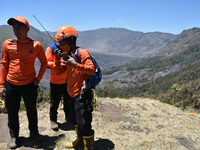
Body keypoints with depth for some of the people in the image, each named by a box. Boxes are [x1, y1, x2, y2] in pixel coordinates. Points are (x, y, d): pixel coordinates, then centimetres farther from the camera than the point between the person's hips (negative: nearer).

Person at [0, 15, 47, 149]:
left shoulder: (36, 45, -6)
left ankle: (34, 132, 38)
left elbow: (44, 62, 7)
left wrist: (38, 78, 0)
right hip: (11, 85, 1)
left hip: (29, 84, -1)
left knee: (31, 111, 14)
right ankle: (14, 137, 32)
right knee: (12, 112, 12)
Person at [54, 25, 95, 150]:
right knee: (75, 120, 25)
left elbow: (92, 70, -25)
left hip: (82, 95, -9)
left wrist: (75, 65, -33)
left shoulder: (81, 52, -14)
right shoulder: (67, 55, 12)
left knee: (84, 124, -4)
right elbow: (59, 72, 11)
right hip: (73, 94, 10)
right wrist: (58, 60, -5)